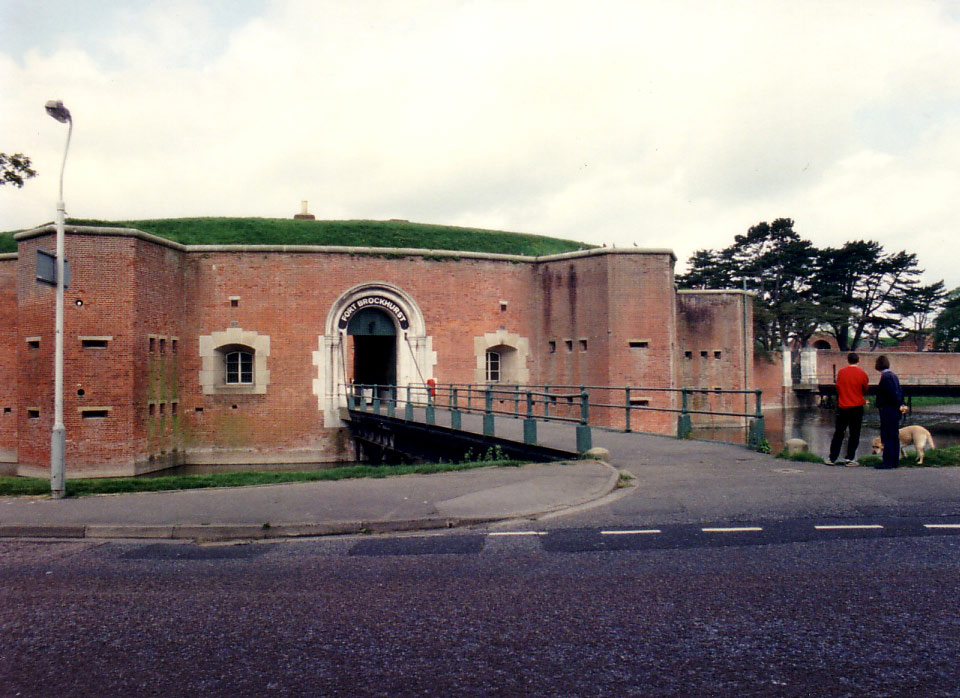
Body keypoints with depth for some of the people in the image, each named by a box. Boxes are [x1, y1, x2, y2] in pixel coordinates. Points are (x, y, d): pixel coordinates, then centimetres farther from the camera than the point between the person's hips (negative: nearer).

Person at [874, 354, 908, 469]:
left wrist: (900, 406, -9)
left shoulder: (885, 377, -16)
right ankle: (895, 461, 18)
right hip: (894, 411, 9)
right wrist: (901, 405, 8)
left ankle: (888, 462, -5)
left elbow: (893, 394, -19)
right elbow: (899, 392, 15)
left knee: (887, 437, -6)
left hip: (888, 411, -9)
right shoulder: (893, 375, 14)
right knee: (894, 436, 13)